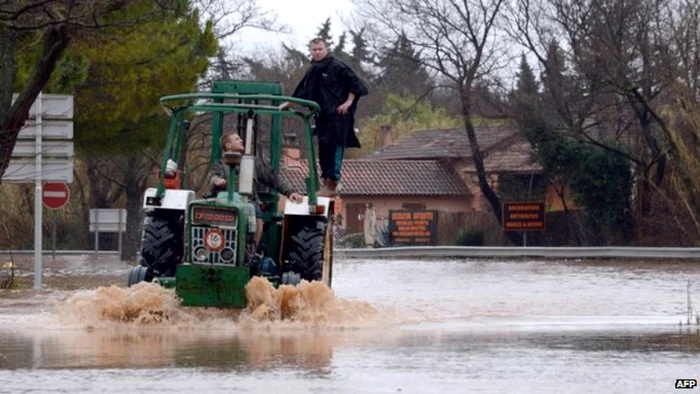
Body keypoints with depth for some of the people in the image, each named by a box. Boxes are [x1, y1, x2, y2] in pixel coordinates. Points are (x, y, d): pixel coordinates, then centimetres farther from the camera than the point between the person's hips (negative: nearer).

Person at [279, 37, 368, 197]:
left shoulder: (336, 67, -6)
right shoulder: (312, 71, 17)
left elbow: (354, 82, -8)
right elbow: (302, 91, 27)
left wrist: (349, 102, -13)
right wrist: (289, 103, 24)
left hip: (337, 114, -8)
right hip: (323, 116, 8)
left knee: (334, 146, -12)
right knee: (323, 148, 7)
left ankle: (332, 183, -14)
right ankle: (328, 183, 12)